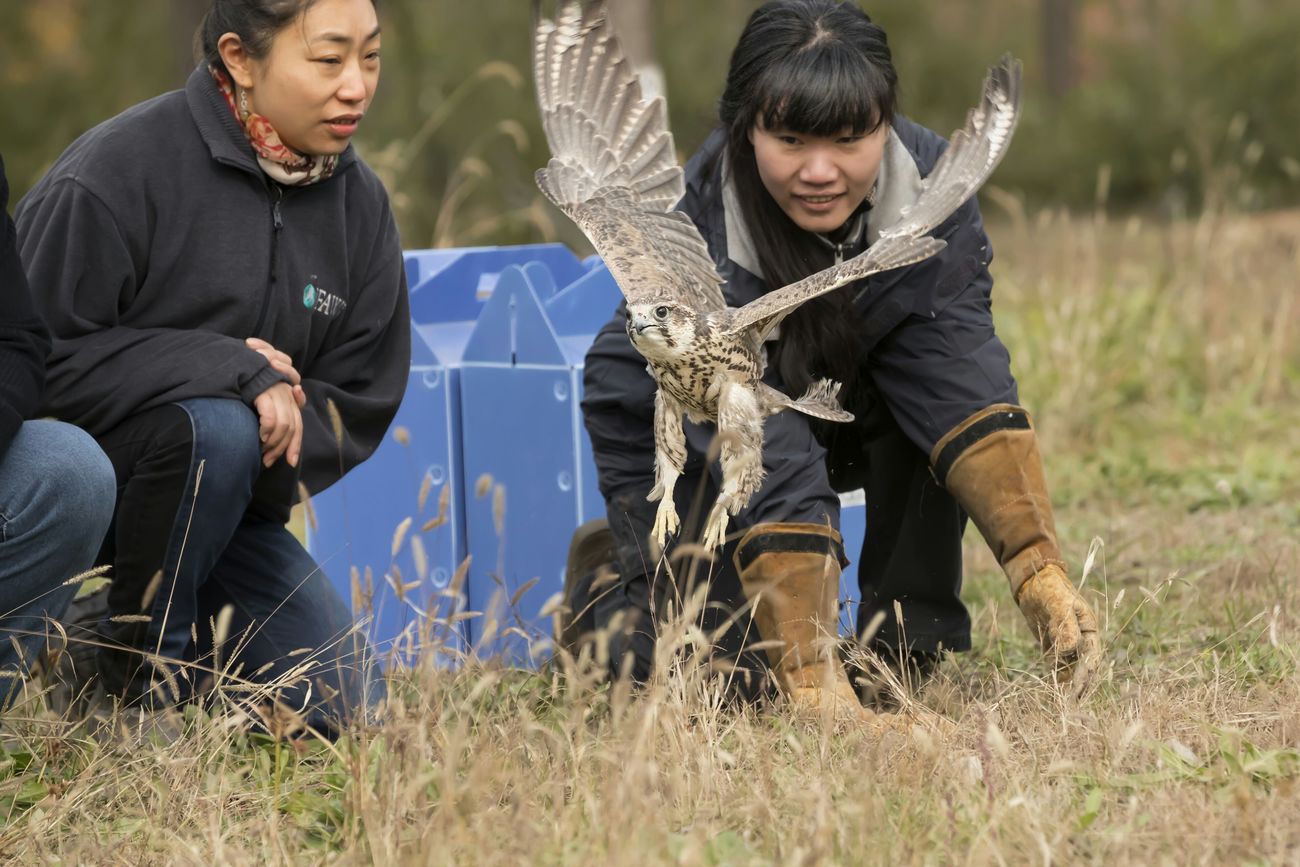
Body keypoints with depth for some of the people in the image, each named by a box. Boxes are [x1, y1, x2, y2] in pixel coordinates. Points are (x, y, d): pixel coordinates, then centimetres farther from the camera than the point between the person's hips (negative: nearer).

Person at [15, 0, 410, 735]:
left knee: (338, 705, -11)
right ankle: (146, 658, -12)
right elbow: (44, 364, -22)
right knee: (215, 427, -36)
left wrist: (287, 416, -18)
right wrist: (233, 370, -29)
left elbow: (361, 406, 5)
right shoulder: (114, 174, -18)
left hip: (226, 505, 6)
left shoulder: (359, 204, 1)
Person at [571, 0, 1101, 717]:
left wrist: (1041, 577, -41)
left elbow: (964, 383, -29)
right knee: (735, 674, -20)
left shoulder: (927, 182, -25)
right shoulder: (698, 249, -37)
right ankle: (611, 585, 12)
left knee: (933, 380, -27)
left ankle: (912, 648, -11)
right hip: (677, 438, -4)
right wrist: (815, 687, -48)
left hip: (838, 406, 4)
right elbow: (770, 481, -43)